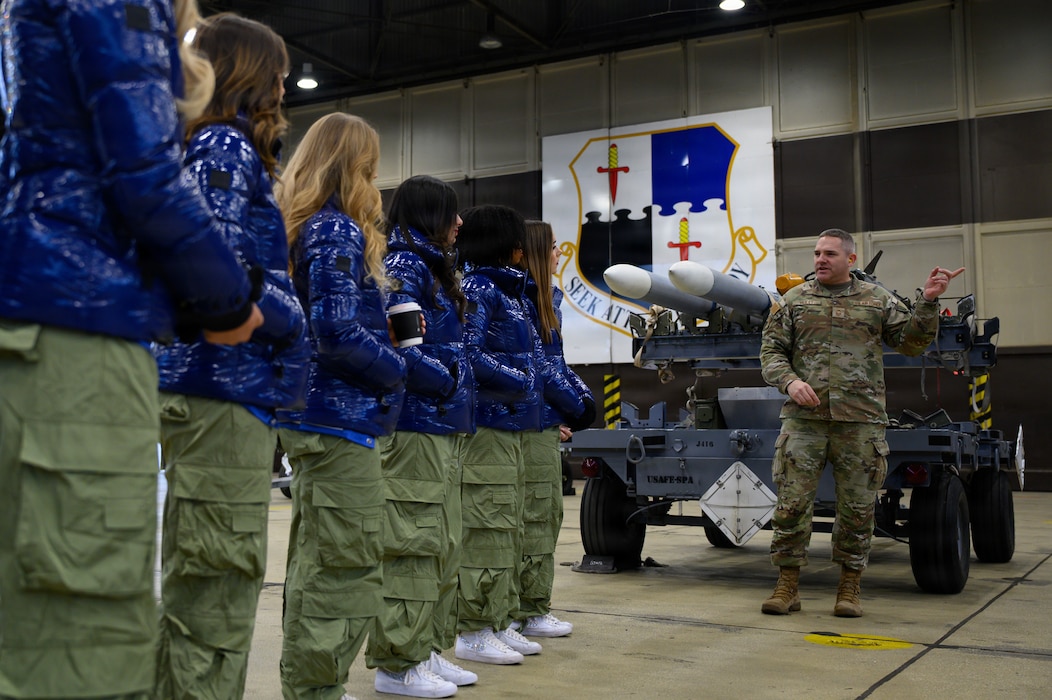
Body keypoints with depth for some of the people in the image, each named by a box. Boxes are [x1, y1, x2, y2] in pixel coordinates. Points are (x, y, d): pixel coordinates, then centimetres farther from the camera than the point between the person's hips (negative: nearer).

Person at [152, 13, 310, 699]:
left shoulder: (199, 145, 21)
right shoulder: (227, 146, -7)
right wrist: (292, 320, -7)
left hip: (196, 383, 10)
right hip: (227, 387, -10)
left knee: (194, 579, 15)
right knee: (221, 582, -7)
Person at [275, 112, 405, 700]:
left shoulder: (302, 228, 16)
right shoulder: (339, 231, -13)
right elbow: (339, 331, -21)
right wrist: (399, 368, -7)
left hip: (309, 417, 10)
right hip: (342, 420, -10)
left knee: (316, 565, 18)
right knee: (349, 574, -5)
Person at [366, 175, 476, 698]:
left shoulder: (430, 268, 21)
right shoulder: (405, 266, -9)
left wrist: (460, 410, 11)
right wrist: (447, 381, -12)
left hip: (442, 429, 10)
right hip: (414, 425, -10)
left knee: (442, 543, 13)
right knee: (412, 542, -6)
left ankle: (426, 649, 22)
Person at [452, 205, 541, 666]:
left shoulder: (505, 290, 19)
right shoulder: (477, 289, -10)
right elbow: (468, 354, -19)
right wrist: (519, 382, -11)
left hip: (509, 427, 10)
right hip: (486, 425, -10)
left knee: (509, 531, 14)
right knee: (486, 529, -6)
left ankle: (499, 622, 22)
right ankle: (473, 632, 2)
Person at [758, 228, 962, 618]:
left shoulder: (878, 300, 13)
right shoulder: (795, 300, 11)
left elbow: (911, 343, 10)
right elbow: (771, 350, 8)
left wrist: (927, 302, -2)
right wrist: (789, 381, -10)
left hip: (860, 421, 1)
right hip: (804, 418, 0)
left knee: (857, 508, 4)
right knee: (791, 503, -3)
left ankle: (850, 589, 17)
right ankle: (787, 586, 9)